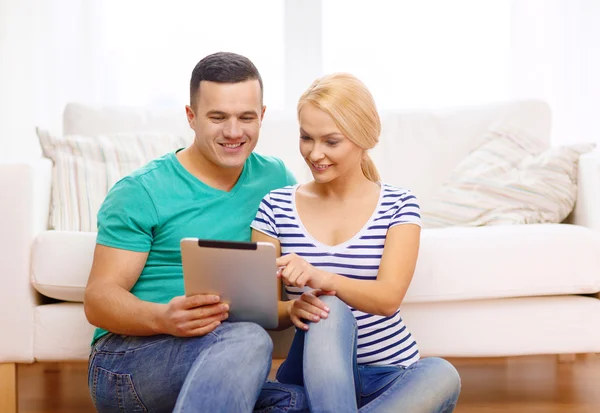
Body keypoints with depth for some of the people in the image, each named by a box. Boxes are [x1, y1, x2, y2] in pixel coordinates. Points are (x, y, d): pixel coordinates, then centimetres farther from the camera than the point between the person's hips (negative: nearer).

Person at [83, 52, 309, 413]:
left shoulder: (274, 179, 12)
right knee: (247, 339, -35)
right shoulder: (140, 193, -2)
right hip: (126, 361, -4)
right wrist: (164, 318, -28)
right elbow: (99, 298, -6)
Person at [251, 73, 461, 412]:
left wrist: (321, 277, -35)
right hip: (316, 375, 0)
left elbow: (389, 298, -15)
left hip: (390, 376, 1)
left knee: (441, 375, -32)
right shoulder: (276, 206, 2)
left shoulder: (398, 205, 0)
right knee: (328, 310, -32)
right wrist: (291, 309, -25)